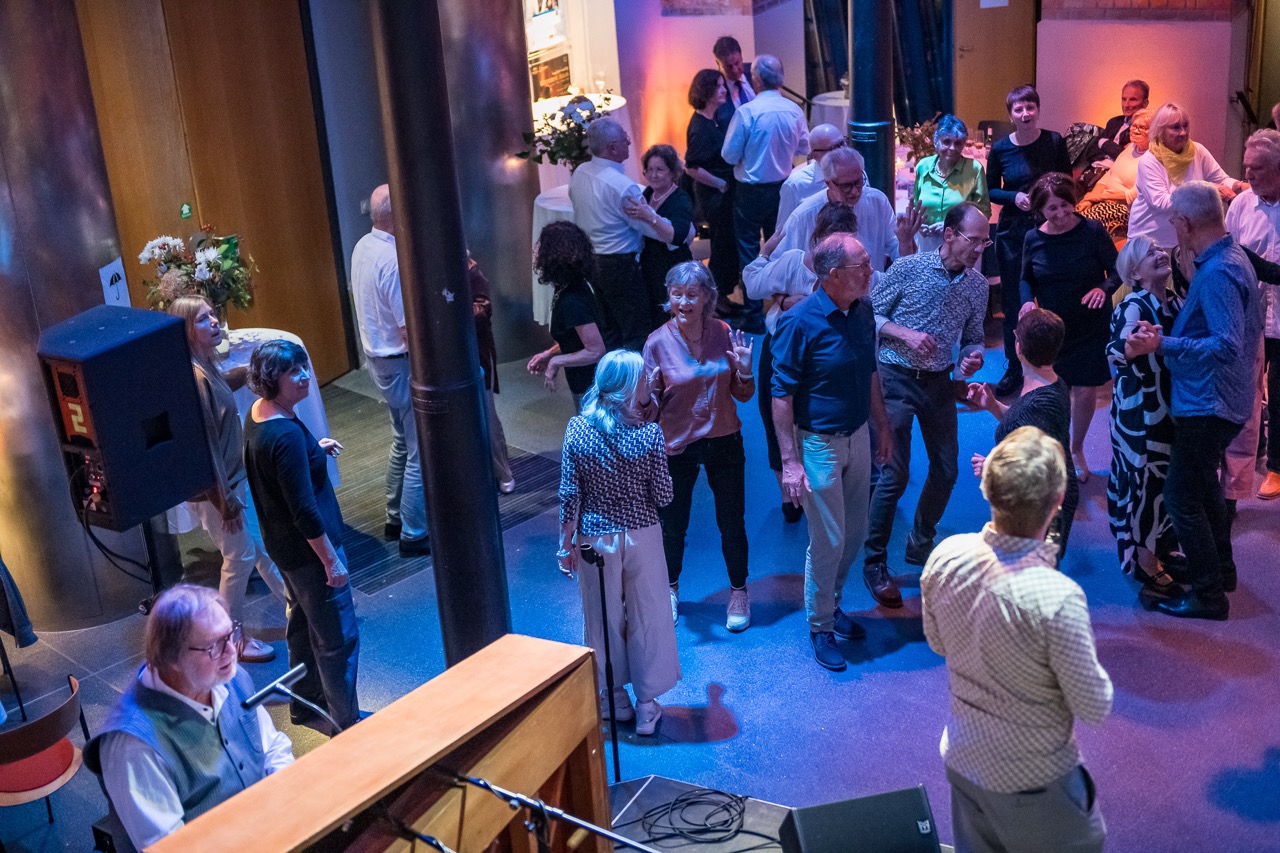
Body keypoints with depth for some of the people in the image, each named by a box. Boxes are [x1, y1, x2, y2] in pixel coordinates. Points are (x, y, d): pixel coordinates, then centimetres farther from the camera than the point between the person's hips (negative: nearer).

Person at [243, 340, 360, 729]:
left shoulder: (257, 414, 0)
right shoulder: (286, 434, -30)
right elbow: (305, 510, -27)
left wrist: (314, 449, 14)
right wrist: (331, 560, -19)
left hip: (283, 544, 10)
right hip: (308, 548, -10)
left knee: (303, 622, 25)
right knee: (338, 638, 4)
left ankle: (306, 705, 42)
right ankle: (346, 721, 18)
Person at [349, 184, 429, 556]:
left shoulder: (363, 247, 3)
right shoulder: (394, 260, -26)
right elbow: (411, 330, -25)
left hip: (376, 356, 10)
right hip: (402, 363, -10)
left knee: (402, 441, 23)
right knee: (421, 451, 1)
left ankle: (395, 518, 35)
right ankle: (414, 534, 9)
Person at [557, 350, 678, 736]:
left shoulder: (577, 429, -10)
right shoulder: (649, 434, -15)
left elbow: (570, 495, -7)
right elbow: (662, 497, -10)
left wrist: (566, 544, 3)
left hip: (595, 540, 2)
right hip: (642, 539, -1)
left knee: (604, 619, 16)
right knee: (647, 618, 14)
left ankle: (614, 699, 31)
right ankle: (646, 705, 23)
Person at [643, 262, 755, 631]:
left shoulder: (724, 334, -6)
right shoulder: (658, 343, -12)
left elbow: (743, 395, 4)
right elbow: (649, 409, -7)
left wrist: (744, 370, -15)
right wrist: (649, 390, -28)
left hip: (724, 442, 1)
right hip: (677, 447, -1)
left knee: (732, 523, 11)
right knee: (672, 525, 12)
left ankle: (739, 593, 33)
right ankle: (670, 590, 38)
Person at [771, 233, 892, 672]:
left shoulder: (862, 311, -1)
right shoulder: (799, 323, -21)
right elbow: (781, 395, -18)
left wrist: (883, 426, 16)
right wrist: (789, 461, -19)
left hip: (857, 437, 7)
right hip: (818, 443, -7)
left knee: (854, 535, 17)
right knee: (828, 542, 3)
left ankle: (831, 604, 39)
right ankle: (820, 627, 22)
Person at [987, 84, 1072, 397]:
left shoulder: (1054, 142, -4)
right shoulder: (1000, 148, -3)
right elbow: (990, 190, 5)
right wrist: (1014, 197, -13)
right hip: (1012, 230, 1)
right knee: (1012, 302, 7)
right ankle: (1013, 370, 19)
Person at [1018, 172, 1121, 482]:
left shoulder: (1092, 231, -12)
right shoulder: (1034, 239, -5)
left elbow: (1117, 270, -6)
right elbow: (1026, 279, 7)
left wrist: (1104, 288, -27)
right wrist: (1028, 301, -13)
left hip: (1092, 327, -1)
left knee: (1086, 392, 4)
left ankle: (1077, 450, 30)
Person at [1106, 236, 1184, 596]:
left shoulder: (1177, 301, 4)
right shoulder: (1133, 307, -18)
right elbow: (1116, 353, -32)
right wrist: (1132, 345, -52)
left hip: (1173, 407, 7)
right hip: (1141, 412, -7)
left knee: (1168, 480, 17)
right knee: (1146, 482, 1)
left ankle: (1162, 549, 34)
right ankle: (1145, 564, 15)